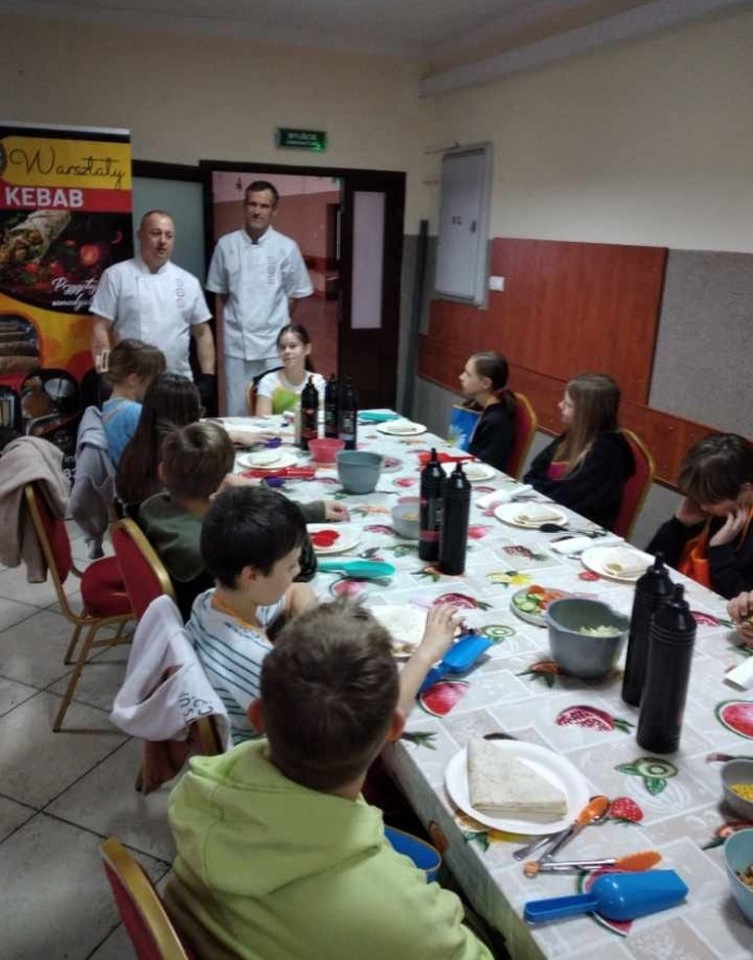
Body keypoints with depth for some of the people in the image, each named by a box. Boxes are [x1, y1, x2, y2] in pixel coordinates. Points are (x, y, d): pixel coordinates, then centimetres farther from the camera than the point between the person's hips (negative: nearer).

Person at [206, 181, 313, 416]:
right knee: (235, 411, 8)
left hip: (273, 345, -1)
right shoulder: (226, 244, 1)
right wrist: (226, 330, 6)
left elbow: (297, 295, 6)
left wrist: (276, 324, 7)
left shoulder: (286, 247, -2)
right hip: (236, 344, 1)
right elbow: (220, 295, 9)